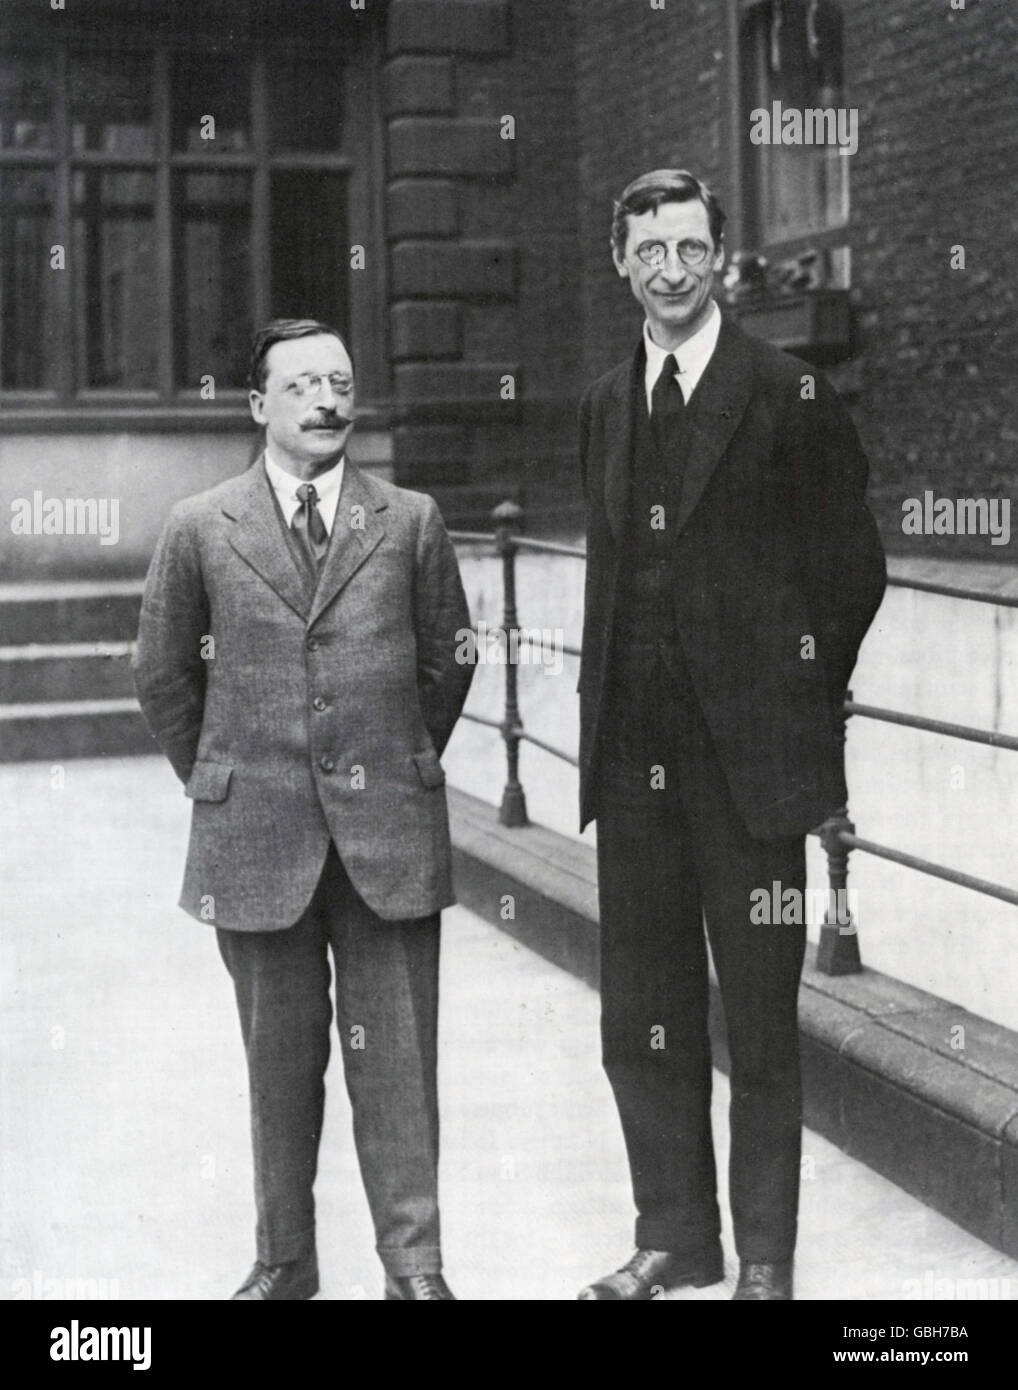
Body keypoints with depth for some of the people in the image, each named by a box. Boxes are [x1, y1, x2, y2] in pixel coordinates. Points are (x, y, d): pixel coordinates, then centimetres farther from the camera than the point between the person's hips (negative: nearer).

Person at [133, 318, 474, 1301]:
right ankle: (282, 1262, 22)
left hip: (389, 830, 0)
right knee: (280, 1054, 9)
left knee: (395, 1053, 2)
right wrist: (215, 777, 12)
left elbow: (448, 659, 14)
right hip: (254, 834, 0)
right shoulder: (199, 529, 2)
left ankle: (413, 1265, 11)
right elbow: (162, 674, 12)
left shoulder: (411, 522, 4)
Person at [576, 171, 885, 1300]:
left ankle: (766, 1258, 18)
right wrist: (608, 721, 10)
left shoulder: (790, 397, -5)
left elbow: (851, 569, -1)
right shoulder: (605, 407, 12)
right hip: (632, 761, 5)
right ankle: (673, 1237, 27)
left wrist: (794, 702, 2)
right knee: (641, 1023, 12)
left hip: (747, 760, -5)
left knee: (759, 1020, 4)